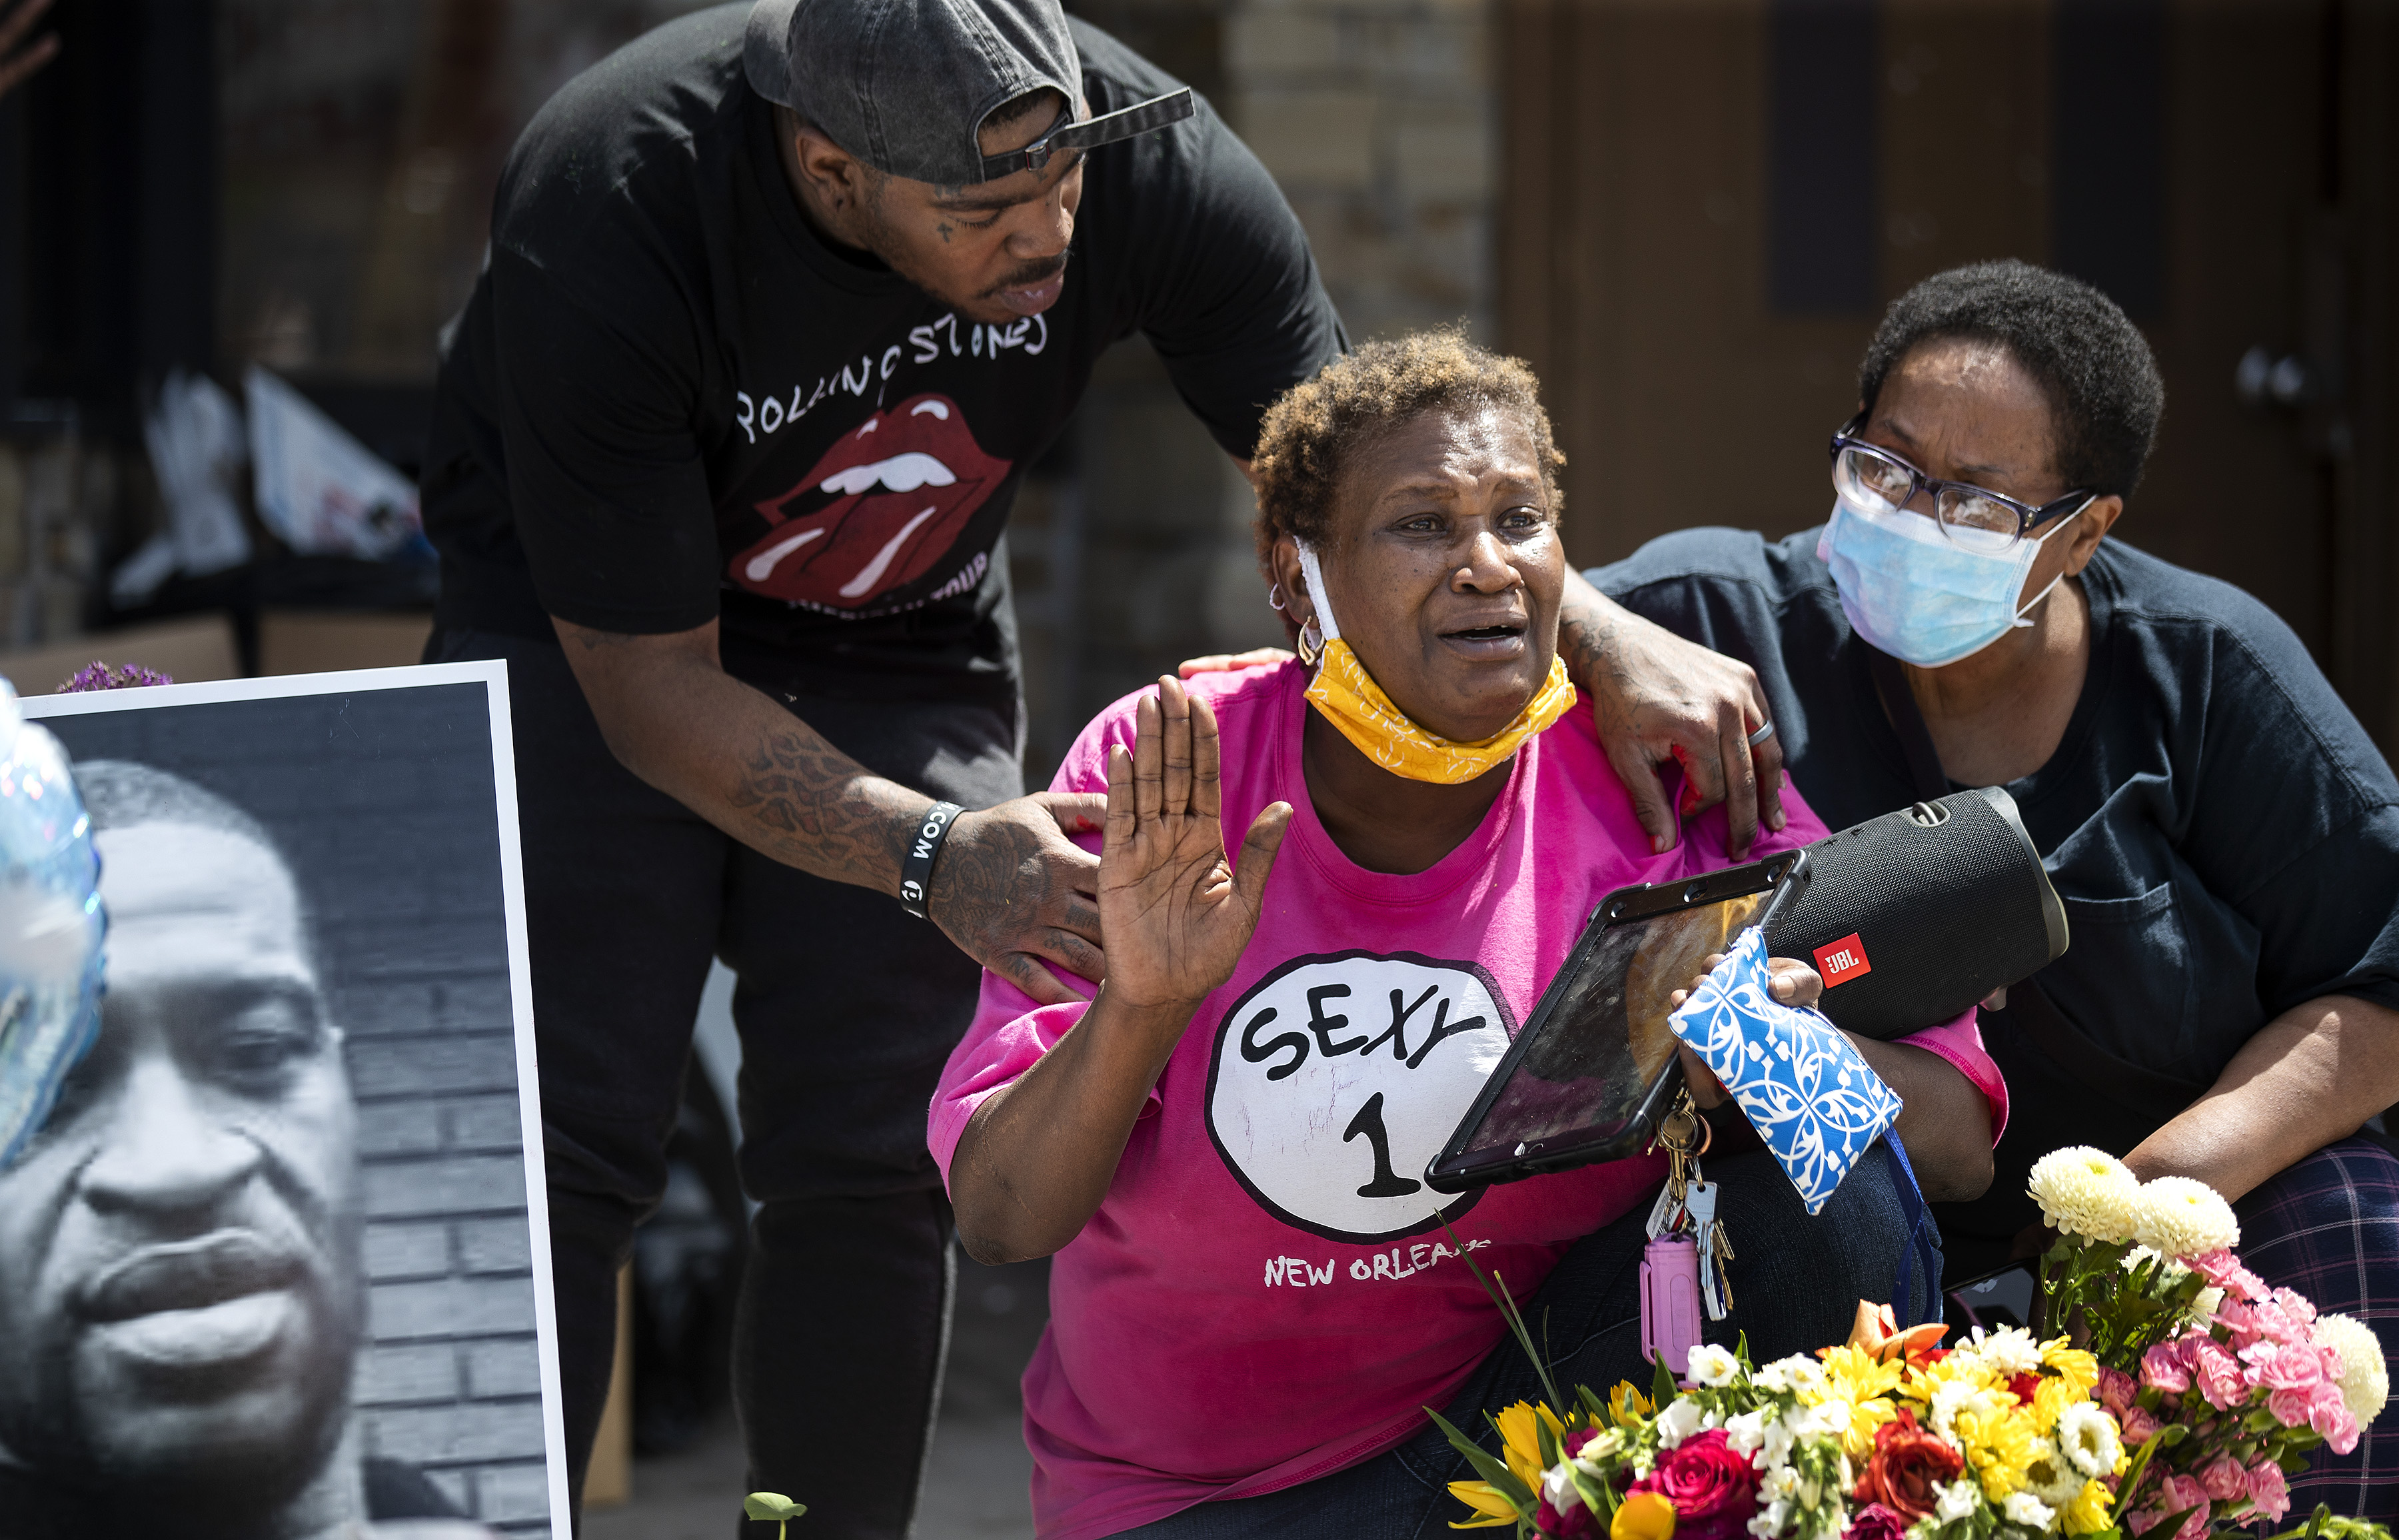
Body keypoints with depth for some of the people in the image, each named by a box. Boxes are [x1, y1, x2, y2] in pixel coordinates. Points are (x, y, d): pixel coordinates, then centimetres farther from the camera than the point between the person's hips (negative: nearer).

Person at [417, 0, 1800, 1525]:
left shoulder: (1148, 156, -26)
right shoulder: (609, 221, -36)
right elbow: (652, 690, -29)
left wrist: (1603, 635, -29)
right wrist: (932, 857, -42)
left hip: (904, 638, 3)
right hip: (594, 625, -3)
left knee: (875, 1158, -8)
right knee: (563, 1139, -17)